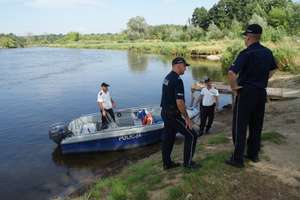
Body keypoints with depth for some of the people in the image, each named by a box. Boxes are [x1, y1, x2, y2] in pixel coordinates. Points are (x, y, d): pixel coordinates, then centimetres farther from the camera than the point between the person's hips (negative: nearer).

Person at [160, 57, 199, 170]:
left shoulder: (167, 78, 10)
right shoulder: (177, 80, -20)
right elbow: (179, 102, -25)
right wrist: (187, 118, -15)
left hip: (165, 113, 10)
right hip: (173, 115, -10)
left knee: (168, 138, 15)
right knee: (191, 135, 2)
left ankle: (167, 163, 24)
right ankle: (188, 162, 12)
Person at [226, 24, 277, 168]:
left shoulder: (246, 53, -16)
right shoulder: (268, 52, 6)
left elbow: (231, 73, -28)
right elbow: (272, 70, 22)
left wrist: (234, 87, -14)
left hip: (246, 92, -7)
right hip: (261, 92, 7)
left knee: (240, 126, 1)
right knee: (256, 125, 16)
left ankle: (237, 159, 6)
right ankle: (253, 154, 28)